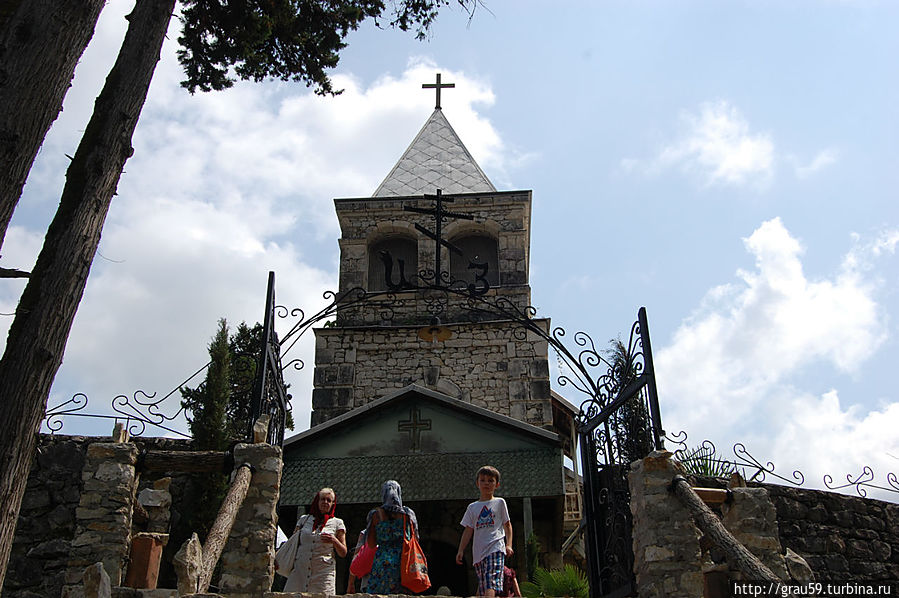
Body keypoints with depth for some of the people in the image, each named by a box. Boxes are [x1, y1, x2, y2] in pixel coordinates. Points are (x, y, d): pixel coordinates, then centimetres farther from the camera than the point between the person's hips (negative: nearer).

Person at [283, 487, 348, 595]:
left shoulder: (337, 523, 9)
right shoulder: (304, 519, 14)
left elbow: (343, 553, 8)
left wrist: (334, 541, -11)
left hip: (323, 572, -1)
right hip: (300, 569, 1)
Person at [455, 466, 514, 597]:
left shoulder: (499, 502, 10)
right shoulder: (472, 507, 16)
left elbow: (507, 524, 12)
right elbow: (468, 530, 16)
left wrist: (508, 545, 0)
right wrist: (461, 550, 9)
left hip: (495, 548, -4)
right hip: (478, 551, 4)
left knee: (491, 585, -22)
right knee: (482, 587, 2)